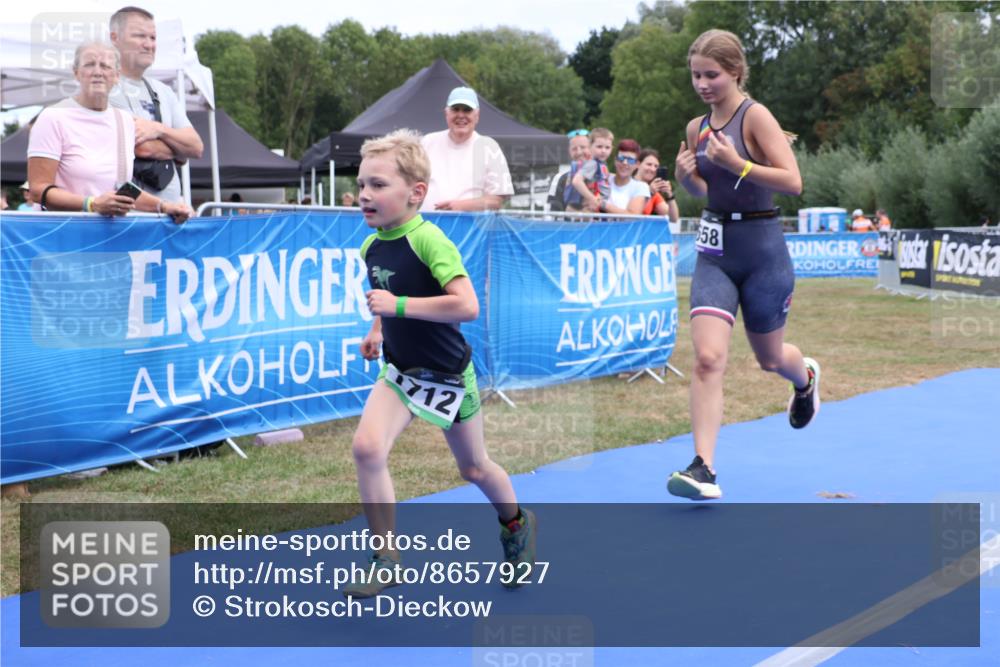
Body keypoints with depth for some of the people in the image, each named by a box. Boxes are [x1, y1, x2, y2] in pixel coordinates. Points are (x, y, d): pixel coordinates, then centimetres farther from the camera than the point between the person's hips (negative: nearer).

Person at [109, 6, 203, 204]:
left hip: (172, 204, 7)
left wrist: (159, 130, -7)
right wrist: (177, 148, 4)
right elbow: (141, 147, -14)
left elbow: (196, 147, 10)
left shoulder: (163, 92, 18)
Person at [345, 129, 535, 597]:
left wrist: (398, 306, -33)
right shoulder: (371, 246, -2)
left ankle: (516, 524, 46)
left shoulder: (428, 241, -25)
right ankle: (386, 559, -7)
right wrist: (377, 328, 6)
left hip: (447, 374, -5)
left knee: (473, 468, 14)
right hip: (400, 370, 5)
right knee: (366, 447, -19)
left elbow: (467, 306, -35)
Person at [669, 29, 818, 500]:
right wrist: (687, 176, 0)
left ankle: (806, 378, 53)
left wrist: (737, 164, -27)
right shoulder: (697, 128, 7)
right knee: (707, 357, -13)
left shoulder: (755, 116, -11)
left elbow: (792, 182, -18)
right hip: (714, 251, 4)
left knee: (769, 358, 16)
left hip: (761, 250, -4)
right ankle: (704, 469, -15)